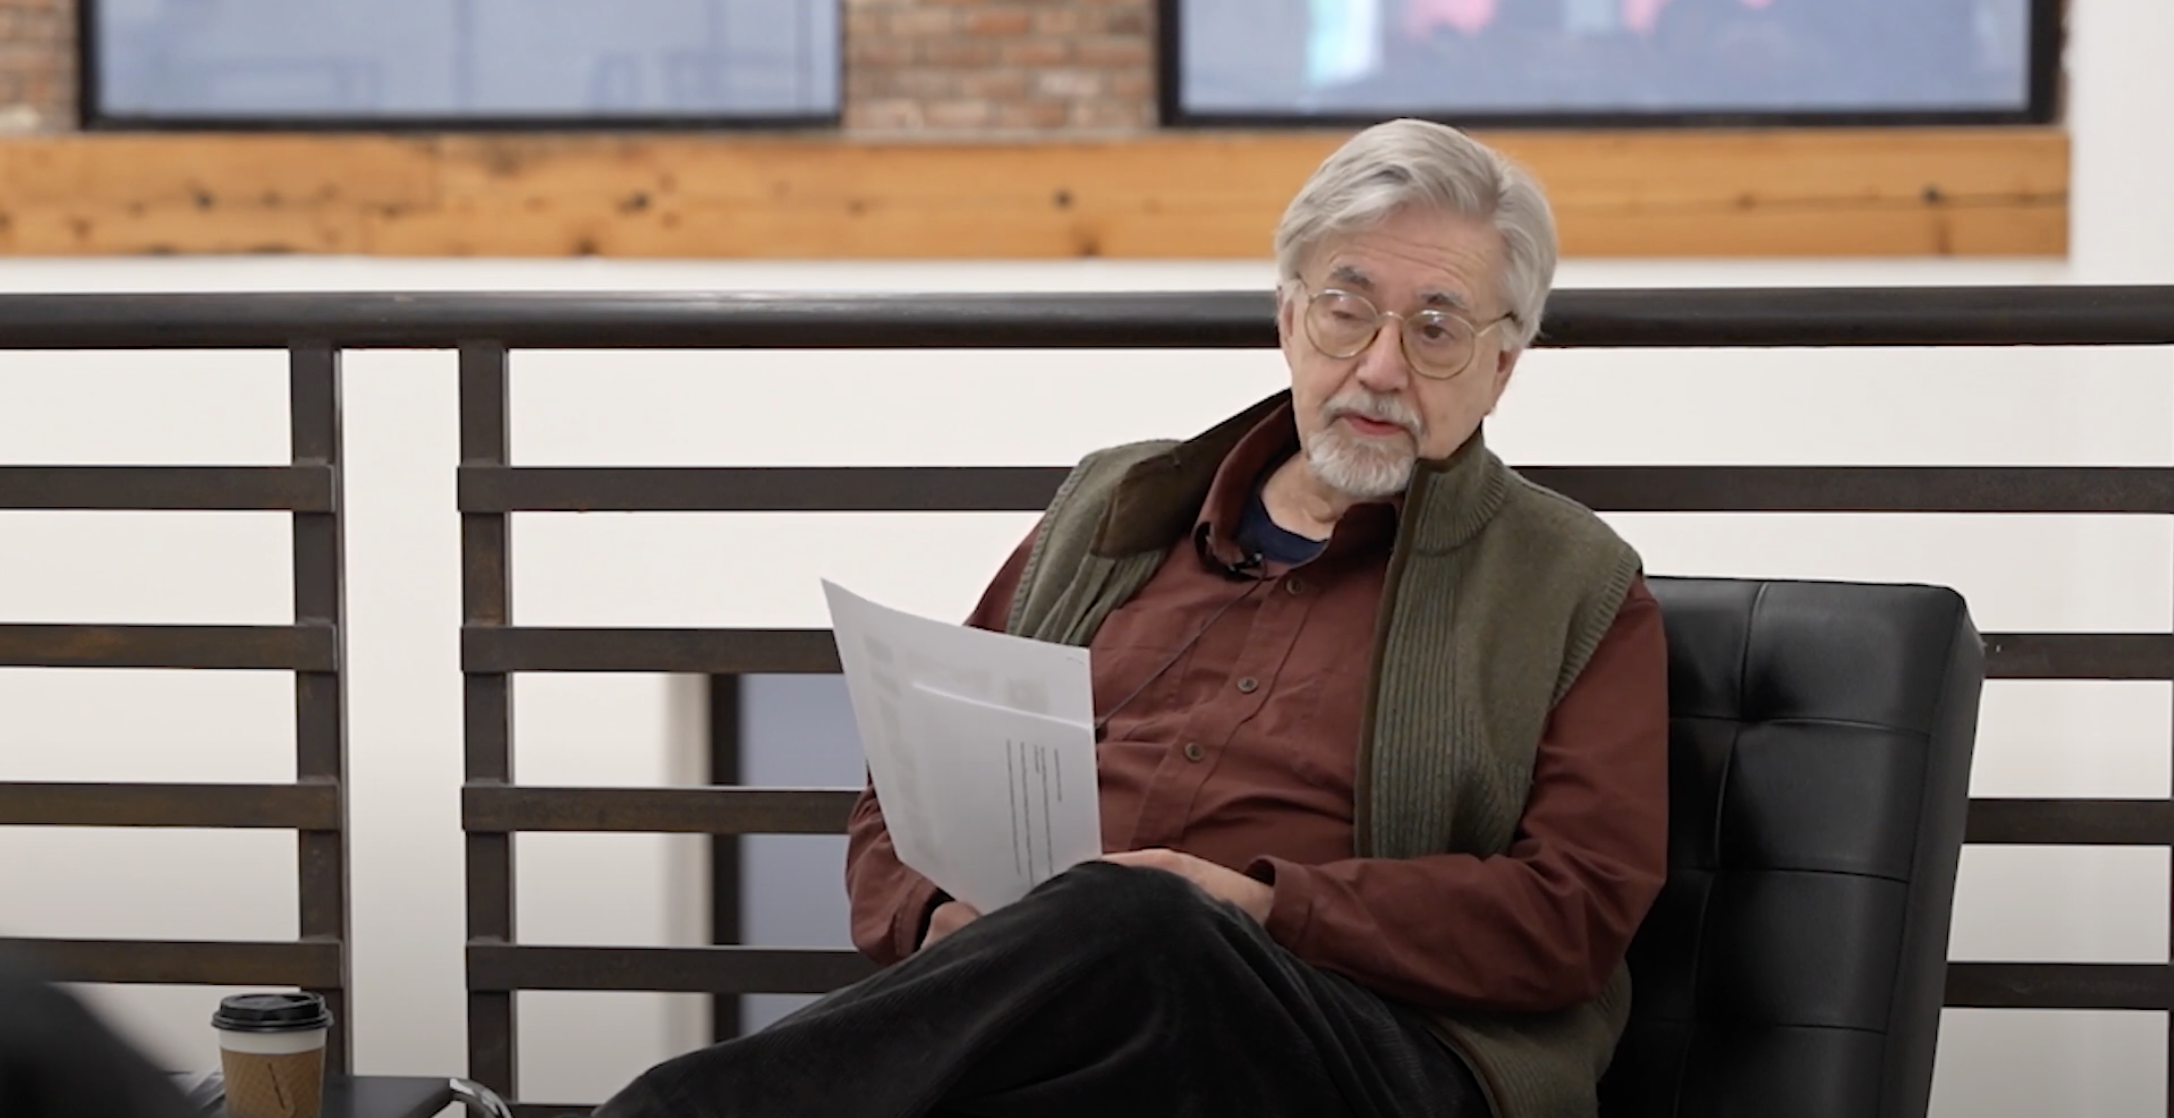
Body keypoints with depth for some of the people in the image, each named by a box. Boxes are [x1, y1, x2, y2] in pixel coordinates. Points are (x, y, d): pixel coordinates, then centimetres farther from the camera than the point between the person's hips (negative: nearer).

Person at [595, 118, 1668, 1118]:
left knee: (1128, 931, -38)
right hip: (1038, 995, 3)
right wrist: (941, 919, 0)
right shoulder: (1110, 512, 25)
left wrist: (1261, 908, -12)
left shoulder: (1578, 594, 14)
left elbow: (1572, 910, 1)